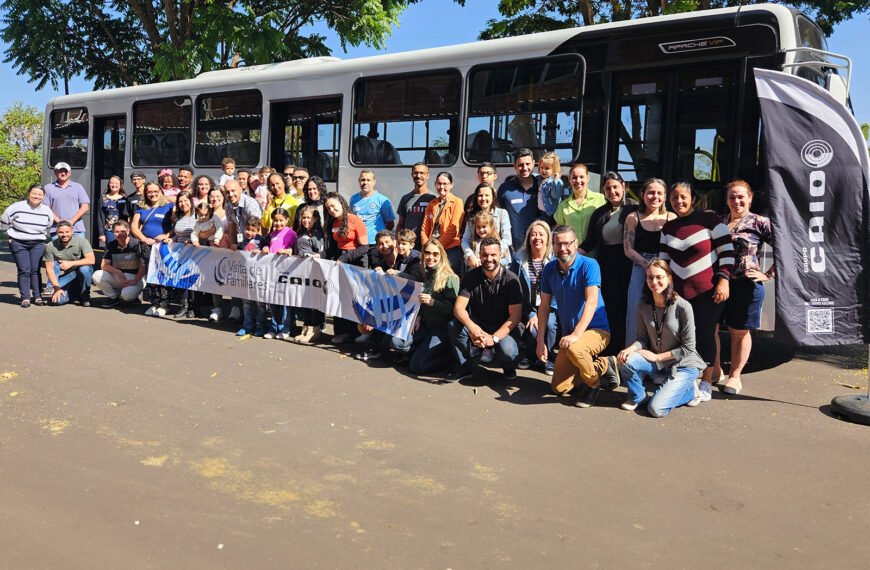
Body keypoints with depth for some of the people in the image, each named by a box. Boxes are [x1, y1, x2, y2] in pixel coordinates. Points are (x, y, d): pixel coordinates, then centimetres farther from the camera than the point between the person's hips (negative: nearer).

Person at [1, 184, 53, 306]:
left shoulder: (47, 211, 2)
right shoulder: (16, 207, -8)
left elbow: (48, 228, 20)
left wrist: (40, 237, 11)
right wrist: (14, 235, 5)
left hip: (38, 244, 2)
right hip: (18, 244, -2)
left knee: (35, 270, 1)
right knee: (24, 270, -7)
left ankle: (37, 296, 9)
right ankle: (25, 298, 0)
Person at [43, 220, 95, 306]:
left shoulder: (81, 241, -12)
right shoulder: (50, 246, -7)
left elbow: (91, 260, -22)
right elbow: (49, 269, -5)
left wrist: (71, 263, -30)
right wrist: (57, 287, -15)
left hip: (80, 276, -1)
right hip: (64, 277, 1)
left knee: (85, 268, -35)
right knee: (58, 299, -24)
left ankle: (84, 296, -8)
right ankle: (75, 294, 12)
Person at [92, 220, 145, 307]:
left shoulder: (136, 244, -10)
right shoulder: (111, 245, 3)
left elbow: (143, 266, -16)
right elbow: (104, 265, -3)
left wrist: (135, 281, -27)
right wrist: (118, 272, -21)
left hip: (135, 277, -5)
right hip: (116, 277, 5)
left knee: (127, 294, -35)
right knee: (97, 276, -20)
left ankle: (134, 296, 5)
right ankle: (114, 297, 1)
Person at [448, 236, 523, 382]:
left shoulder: (510, 279, -14)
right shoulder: (471, 277, -5)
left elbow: (515, 317, -17)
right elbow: (458, 307, -16)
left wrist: (494, 338, -31)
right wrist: (471, 327, -37)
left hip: (504, 329, -3)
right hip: (478, 325, 3)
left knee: (507, 351, -35)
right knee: (454, 325, -26)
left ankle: (509, 366, 5)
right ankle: (464, 366, -4)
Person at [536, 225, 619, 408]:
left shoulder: (588, 265, -16)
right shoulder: (549, 269, 0)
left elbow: (591, 302, -26)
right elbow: (544, 307, 3)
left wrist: (576, 334, -37)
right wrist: (541, 341, -4)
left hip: (596, 330, -6)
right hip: (569, 334, 6)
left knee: (574, 348, -39)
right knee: (560, 388, 2)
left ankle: (593, 383, -7)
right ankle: (603, 365, 24)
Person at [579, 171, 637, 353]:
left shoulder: (635, 209, 1)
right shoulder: (599, 214, 12)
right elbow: (589, 242, 12)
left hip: (628, 268, -3)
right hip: (606, 269, 3)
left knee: (625, 310, 3)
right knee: (609, 311, 5)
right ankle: (610, 352, 12)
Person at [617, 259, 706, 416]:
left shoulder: (682, 307, -17)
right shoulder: (644, 307, -3)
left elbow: (688, 348, -14)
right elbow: (642, 339, 1)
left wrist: (657, 357, -14)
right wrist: (631, 348, -22)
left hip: (683, 365, -4)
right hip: (657, 363, 5)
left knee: (657, 409, -21)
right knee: (625, 359, -24)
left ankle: (689, 389, 8)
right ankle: (637, 396, 3)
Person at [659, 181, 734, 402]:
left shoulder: (710, 220, -6)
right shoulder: (668, 228, 11)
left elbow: (727, 252, -8)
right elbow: (663, 260, 16)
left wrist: (723, 281, -14)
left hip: (708, 291, -5)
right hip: (679, 292, 5)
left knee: (705, 334, -4)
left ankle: (706, 382, 10)